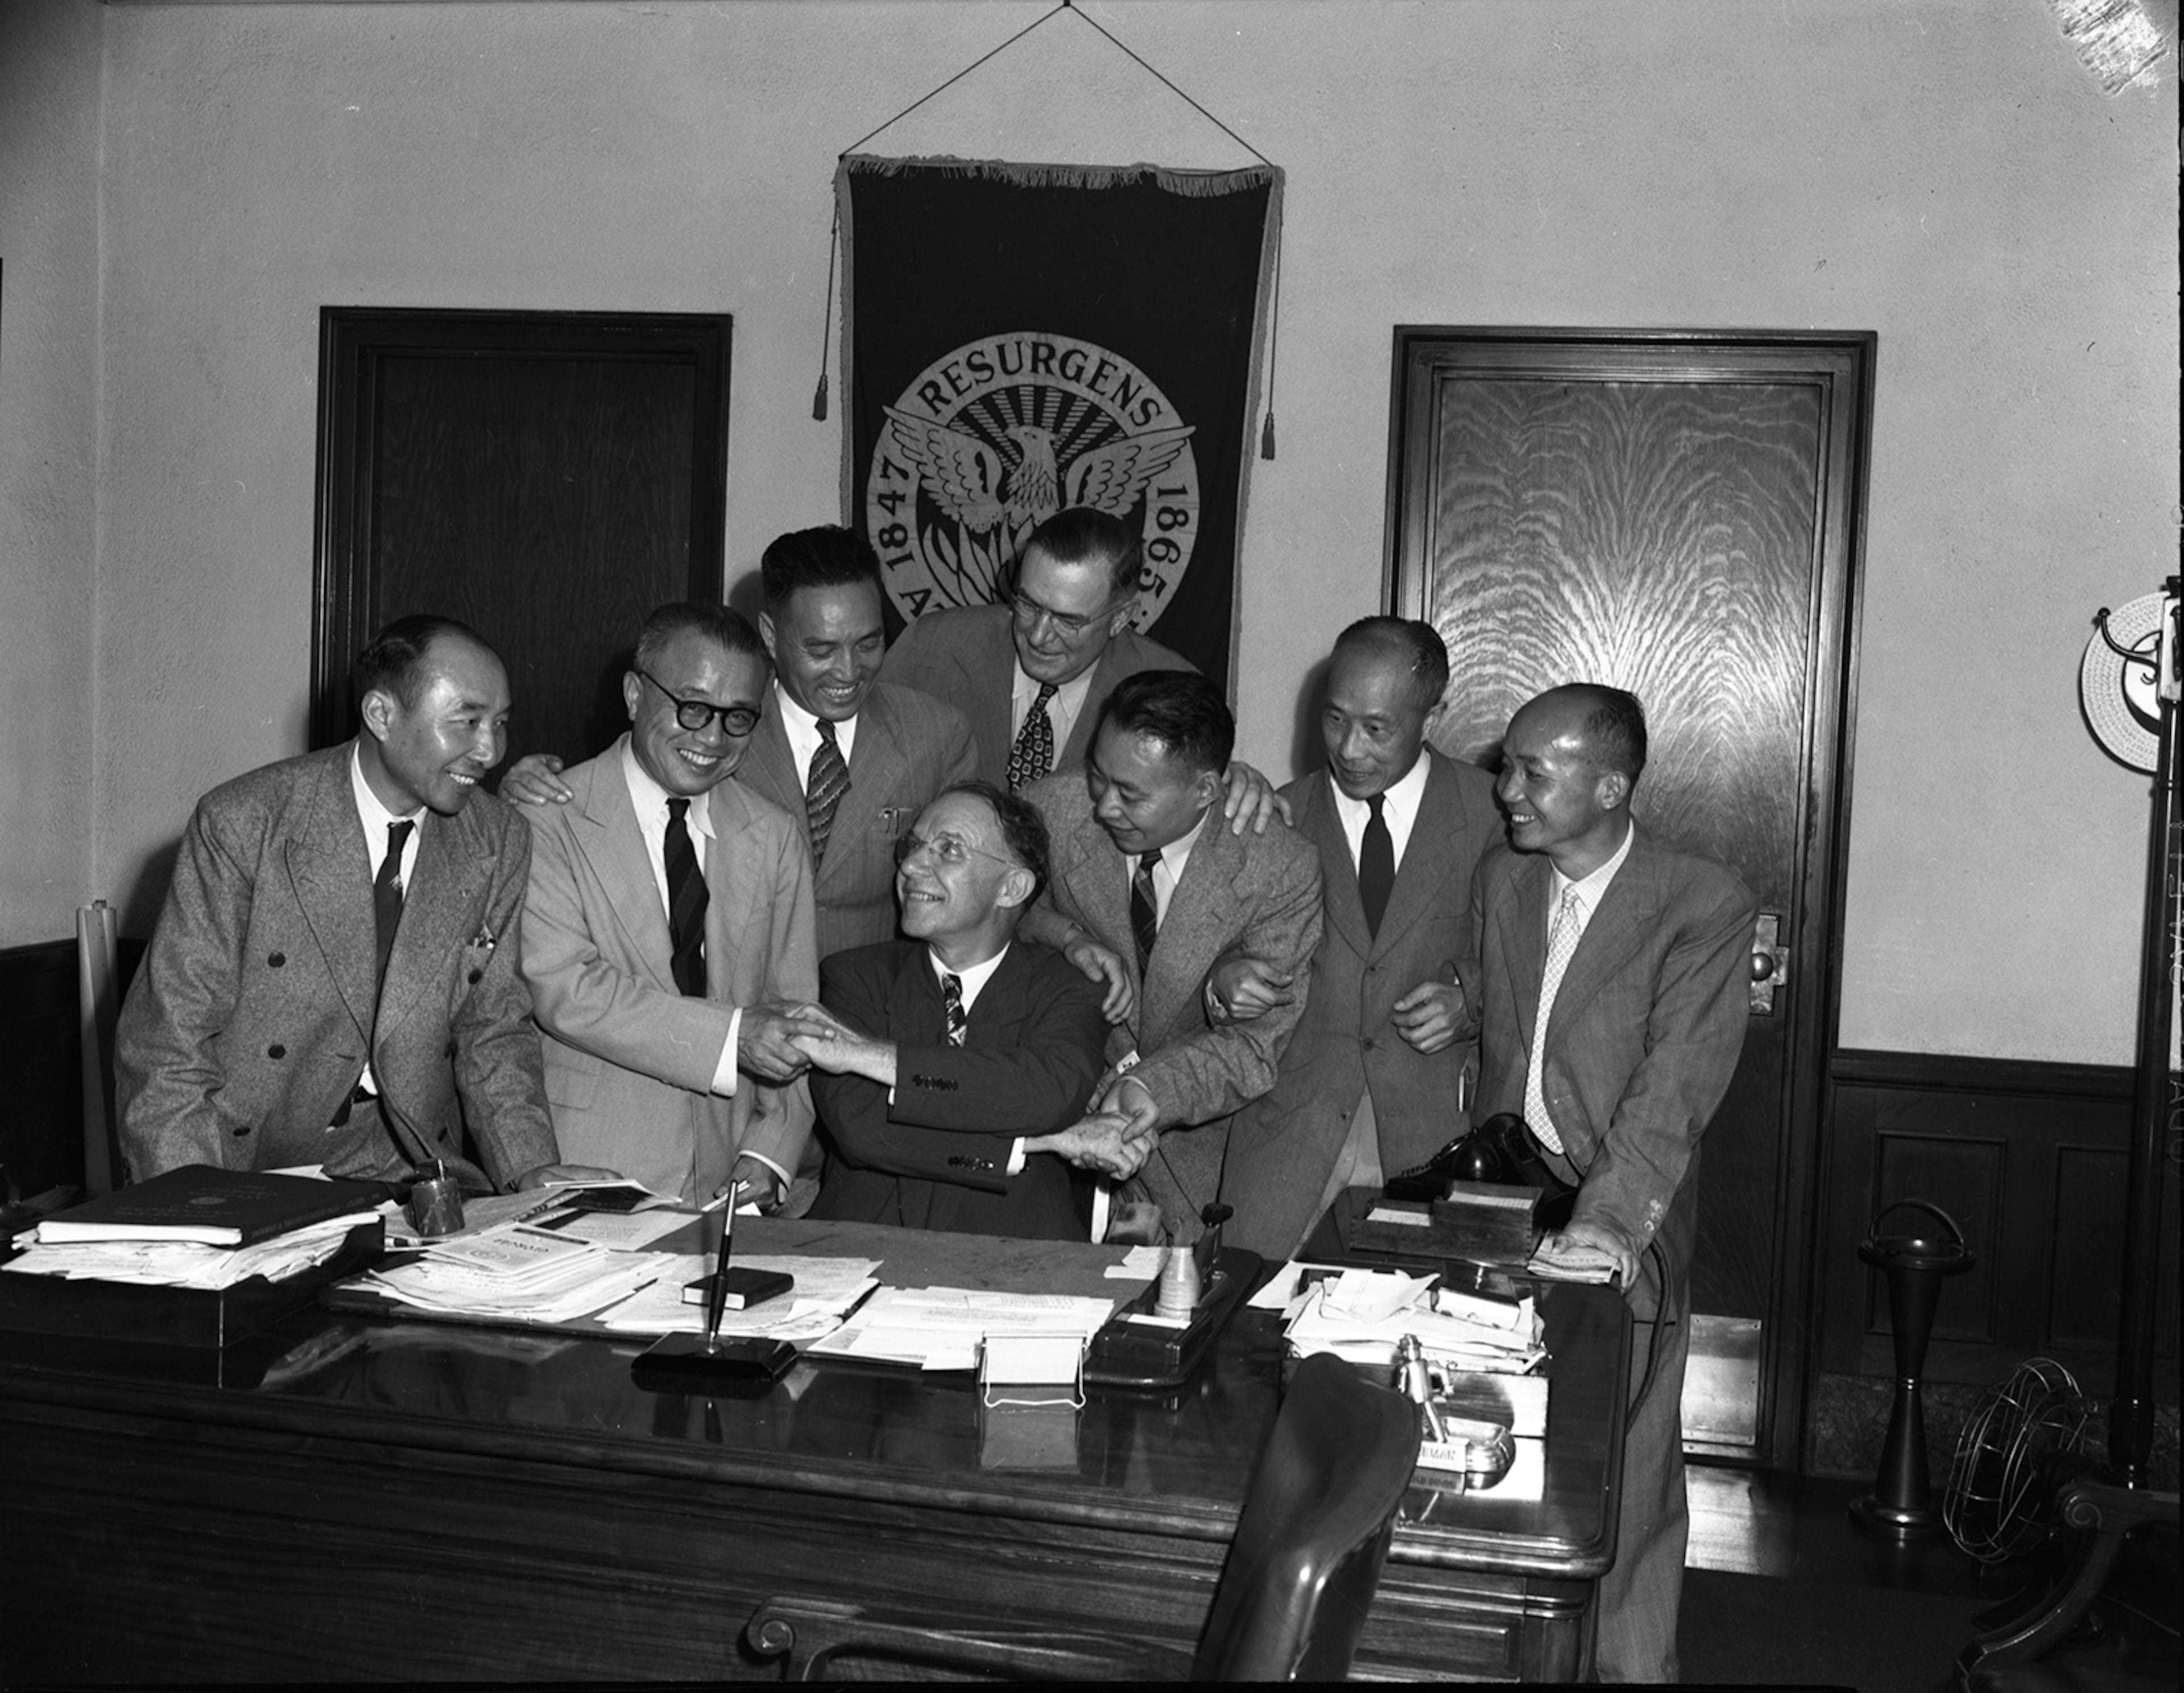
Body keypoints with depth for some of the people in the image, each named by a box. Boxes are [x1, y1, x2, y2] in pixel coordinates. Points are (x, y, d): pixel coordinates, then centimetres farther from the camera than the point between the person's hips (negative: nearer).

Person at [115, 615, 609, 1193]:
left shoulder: (499, 845, -1)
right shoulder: (241, 825, -13)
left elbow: (493, 1029, 5)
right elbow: (166, 1042, -12)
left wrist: (532, 1170, -11)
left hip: (407, 1157, 4)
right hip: (249, 1155, -4)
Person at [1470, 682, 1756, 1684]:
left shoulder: (1704, 906, -11)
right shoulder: (1498, 881, 6)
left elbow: (1677, 1082, -20)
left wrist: (1610, 1216, -31)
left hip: (1624, 1235, -4)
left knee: (1627, 1485, 3)